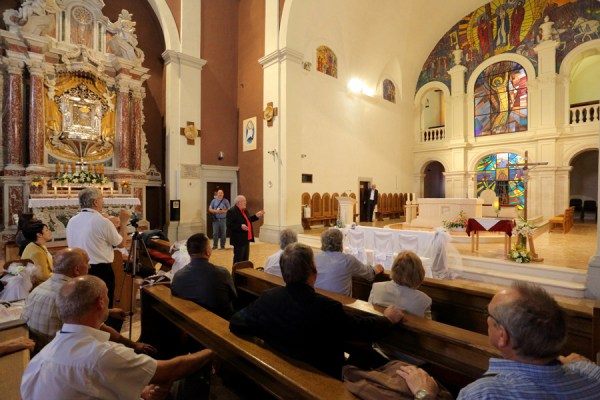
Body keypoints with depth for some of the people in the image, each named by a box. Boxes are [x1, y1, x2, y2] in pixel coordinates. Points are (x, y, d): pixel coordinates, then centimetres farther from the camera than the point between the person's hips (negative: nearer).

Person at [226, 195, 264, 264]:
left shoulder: (245, 210, 13)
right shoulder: (231, 211, -15)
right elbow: (229, 225, -22)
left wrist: (256, 216, 11)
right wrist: (240, 226, -31)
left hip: (246, 238, 9)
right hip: (239, 239, -9)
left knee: (245, 259, 17)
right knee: (238, 259, 0)